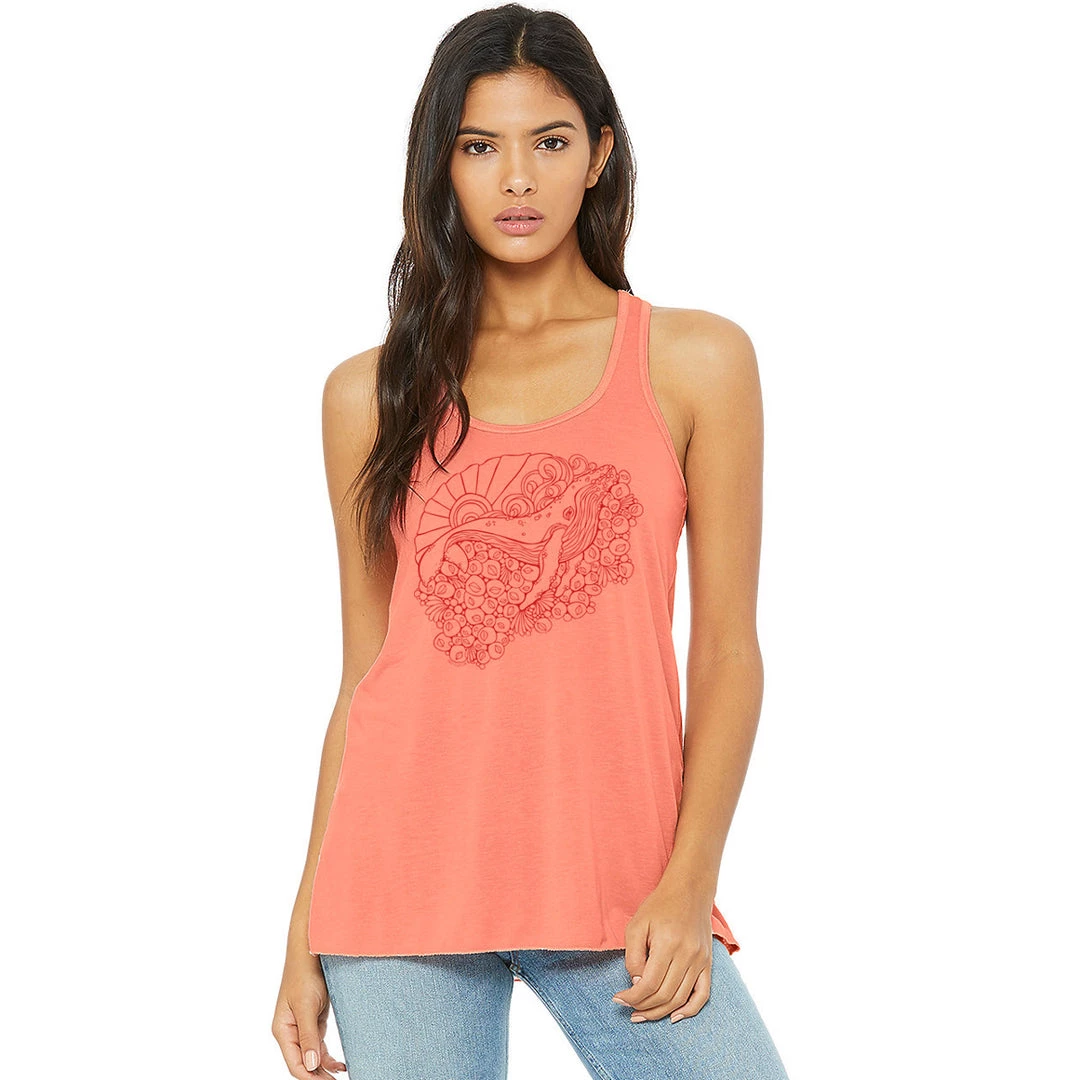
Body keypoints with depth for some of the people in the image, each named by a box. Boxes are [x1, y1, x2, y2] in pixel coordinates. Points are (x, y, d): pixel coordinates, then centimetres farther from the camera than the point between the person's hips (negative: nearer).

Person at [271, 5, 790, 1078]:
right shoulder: (371, 393, 8)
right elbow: (366, 670, 10)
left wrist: (688, 884, -9)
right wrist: (308, 928, 8)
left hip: (616, 888, -1)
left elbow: (727, 652, 2)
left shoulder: (695, 362, 4)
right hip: (404, 872, 1)